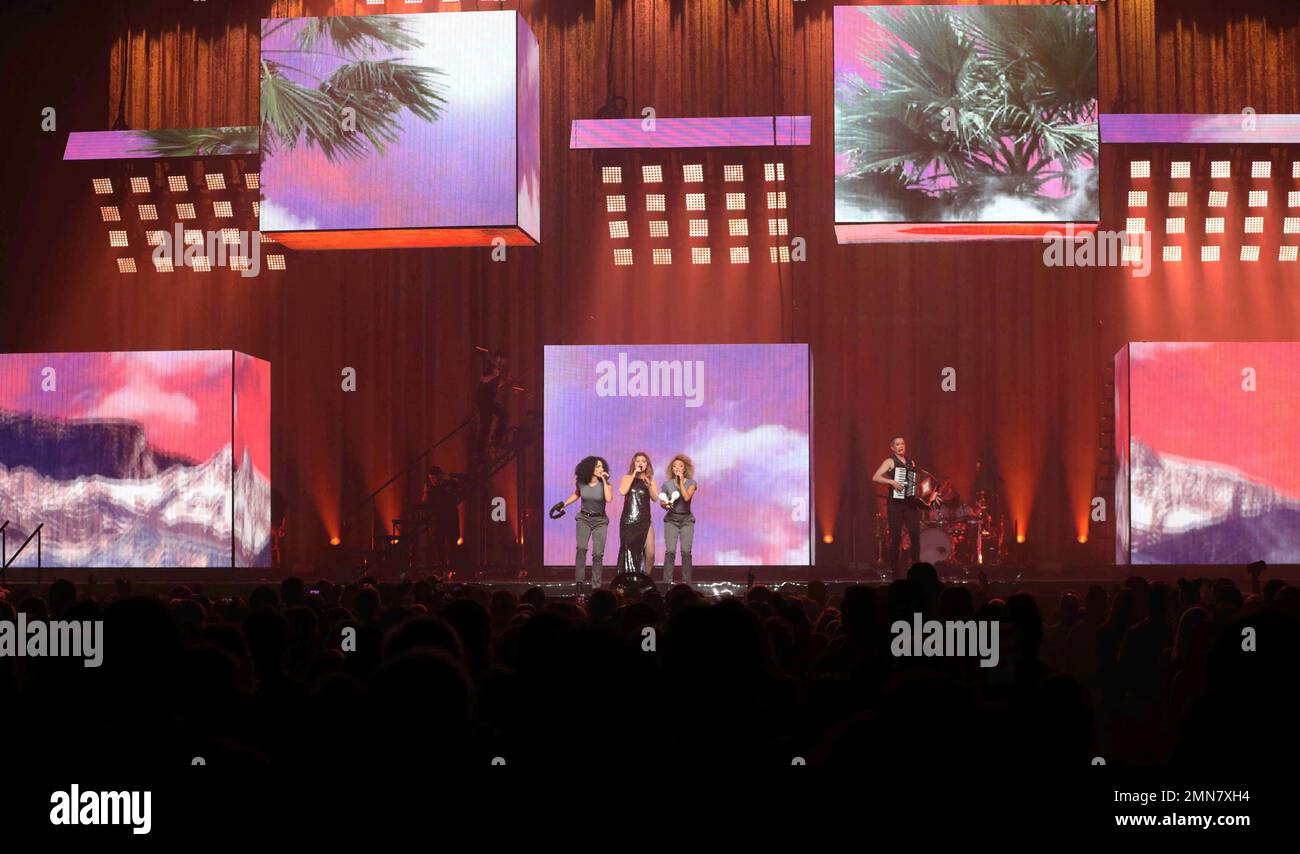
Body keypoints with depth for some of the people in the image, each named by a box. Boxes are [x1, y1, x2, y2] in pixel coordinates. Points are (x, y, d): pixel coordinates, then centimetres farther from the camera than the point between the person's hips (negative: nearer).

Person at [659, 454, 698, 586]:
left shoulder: (691, 483, -1)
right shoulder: (667, 484, 2)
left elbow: (686, 497, -19)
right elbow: (661, 502, 11)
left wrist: (681, 481, -14)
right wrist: (665, 505, -12)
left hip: (687, 519, 0)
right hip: (671, 519, 0)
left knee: (686, 551, -8)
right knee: (670, 551, -11)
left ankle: (686, 582, -2)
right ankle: (667, 581, -8)